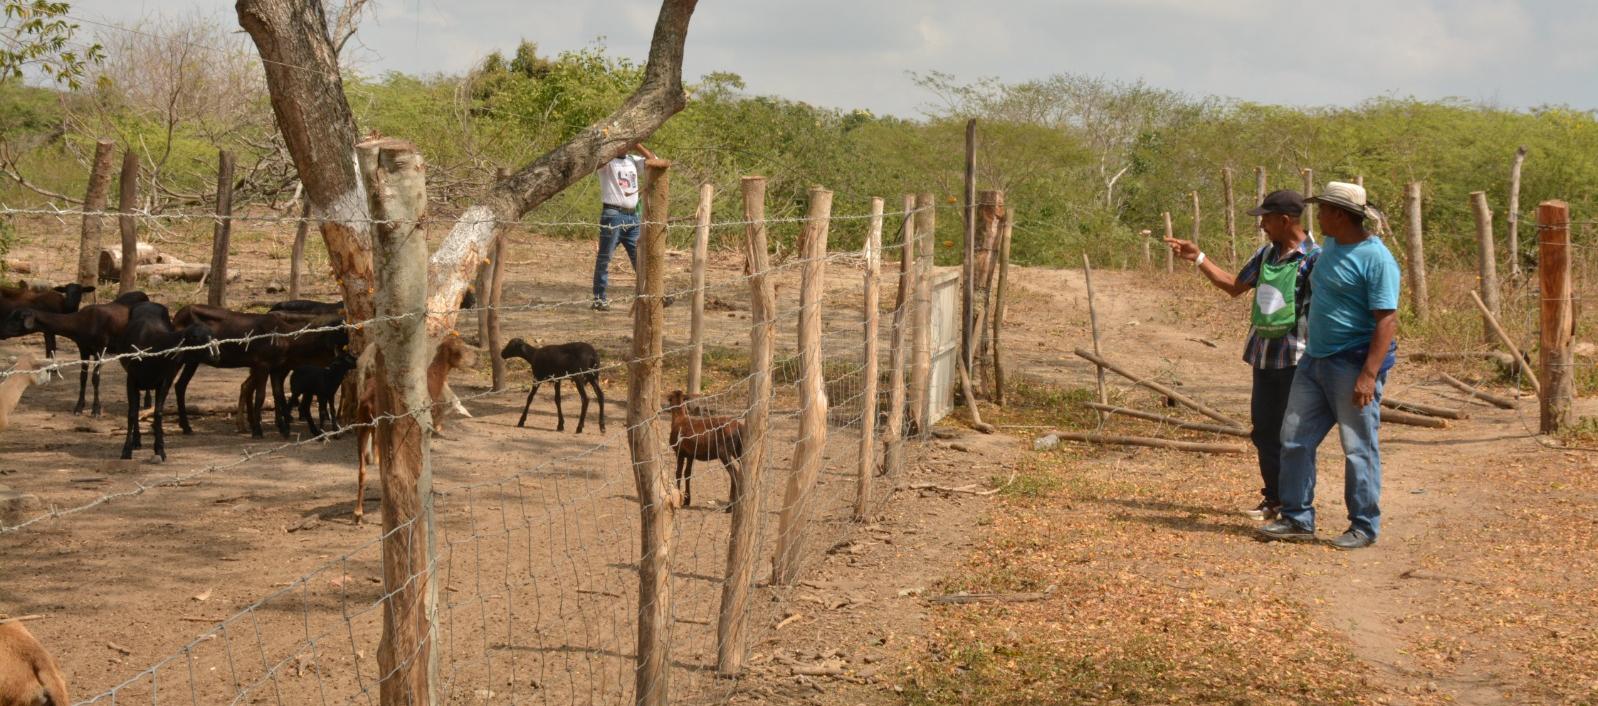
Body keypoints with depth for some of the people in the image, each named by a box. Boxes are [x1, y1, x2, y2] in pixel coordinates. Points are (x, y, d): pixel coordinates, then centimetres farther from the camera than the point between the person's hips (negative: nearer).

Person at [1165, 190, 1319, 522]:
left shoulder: (1313, 258, -13)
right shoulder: (1266, 254, 10)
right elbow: (1235, 286, 22)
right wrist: (1198, 258, 18)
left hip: (1294, 358, -7)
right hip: (1264, 355, 7)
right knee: (1263, 429, 12)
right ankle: (1273, 498, 23)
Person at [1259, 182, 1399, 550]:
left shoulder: (1376, 258, -16)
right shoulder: (1329, 246, 11)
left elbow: (1387, 320, -20)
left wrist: (1369, 374, -26)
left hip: (1354, 364, -9)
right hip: (1315, 360, 9)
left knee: (1358, 448, -1)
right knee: (1295, 440, 8)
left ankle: (1365, 527, 9)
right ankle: (1298, 519, 17)